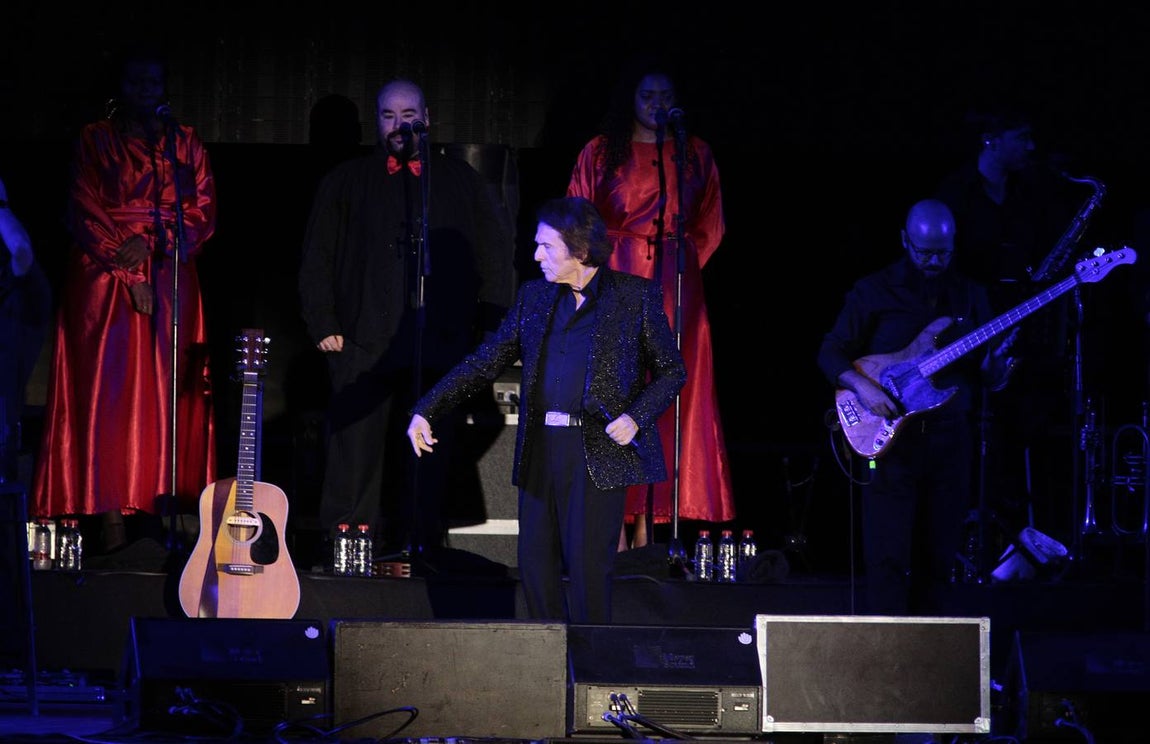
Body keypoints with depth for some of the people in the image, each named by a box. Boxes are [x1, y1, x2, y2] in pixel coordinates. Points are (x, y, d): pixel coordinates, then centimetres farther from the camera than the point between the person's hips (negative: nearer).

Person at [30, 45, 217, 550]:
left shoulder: (184, 143, 13)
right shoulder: (94, 141, 6)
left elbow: (204, 212, 5)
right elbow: (85, 214, -2)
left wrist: (154, 244, -12)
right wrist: (128, 275, -12)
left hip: (171, 277, 2)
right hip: (105, 277, -2)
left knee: (166, 393, -3)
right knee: (109, 390, -8)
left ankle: (156, 512, -3)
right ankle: (112, 518, -11)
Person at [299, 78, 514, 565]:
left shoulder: (461, 182, 14)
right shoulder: (345, 182, 14)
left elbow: (495, 259, 12)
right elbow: (316, 260, 12)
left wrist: (490, 327, 3)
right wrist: (323, 325, 3)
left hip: (440, 342, 0)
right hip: (364, 342, 0)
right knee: (357, 449, -5)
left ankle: (418, 544, 2)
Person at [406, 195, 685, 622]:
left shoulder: (636, 296, 0)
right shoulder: (534, 296, 12)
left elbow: (672, 371, 5)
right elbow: (485, 362, 12)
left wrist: (636, 417, -11)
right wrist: (426, 410, 3)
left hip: (599, 450, -5)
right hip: (540, 448, 5)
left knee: (587, 565, -8)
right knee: (535, 566, 5)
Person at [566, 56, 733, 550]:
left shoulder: (696, 154, 13)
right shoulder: (601, 153, 7)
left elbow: (710, 226, 17)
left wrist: (683, 261, 6)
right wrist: (604, 262, -3)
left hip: (677, 287, 2)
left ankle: (646, 525, -1)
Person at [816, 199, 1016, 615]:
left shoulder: (970, 296, 9)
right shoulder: (873, 292, 0)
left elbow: (991, 379, 11)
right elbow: (831, 354, 2)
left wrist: (995, 360, -13)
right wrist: (862, 387, -17)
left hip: (950, 440, 3)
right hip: (891, 438, -3)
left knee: (936, 558, 7)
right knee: (888, 557, -8)